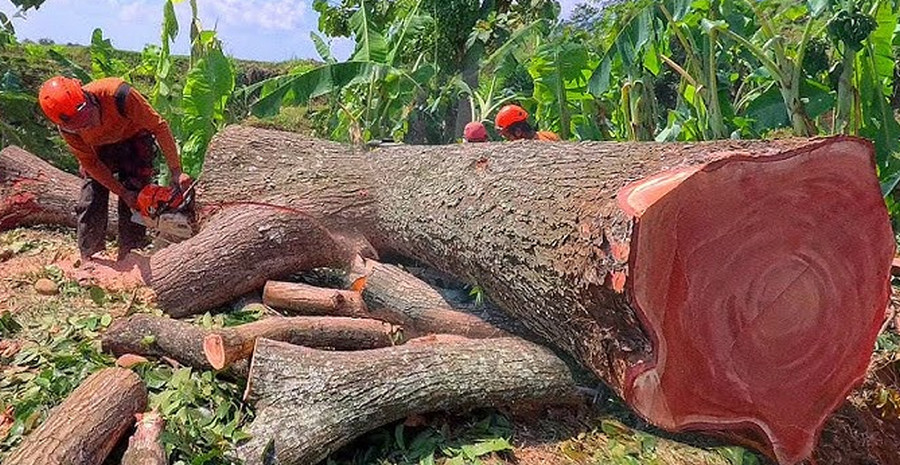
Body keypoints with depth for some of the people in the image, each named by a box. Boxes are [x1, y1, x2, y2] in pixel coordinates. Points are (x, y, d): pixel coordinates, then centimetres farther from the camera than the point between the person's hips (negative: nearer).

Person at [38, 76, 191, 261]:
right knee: (90, 203, -5)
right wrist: (123, 193, -21)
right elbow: (90, 163, -16)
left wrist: (176, 172, -33)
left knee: (134, 203, -9)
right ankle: (88, 259, 11)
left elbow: (159, 126, -31)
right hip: (98, 148, 2)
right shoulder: (67, 129, -29)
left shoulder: (117, 94, -41)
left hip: (134, 139, -2)